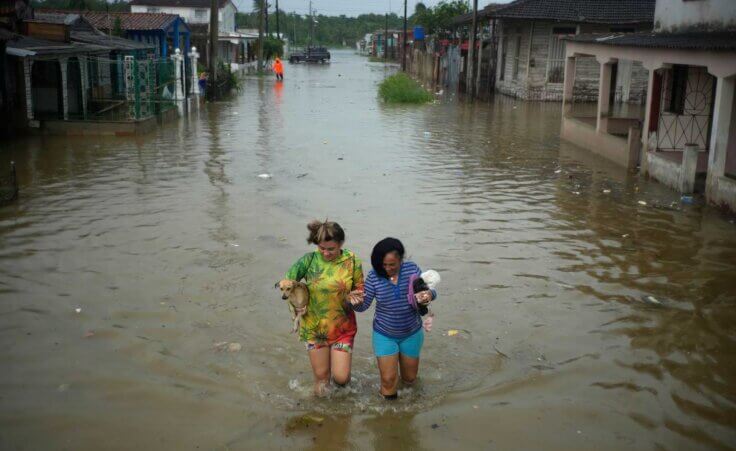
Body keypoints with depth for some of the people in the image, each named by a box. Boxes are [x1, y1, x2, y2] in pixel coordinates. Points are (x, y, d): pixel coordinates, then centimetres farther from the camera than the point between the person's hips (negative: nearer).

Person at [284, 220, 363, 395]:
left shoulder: (352, 262, -11)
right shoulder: (309, 260, -12)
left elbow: (360, 291, 0)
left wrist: (353, 297, -21)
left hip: (342, 327, 0)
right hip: (314, 327, 1)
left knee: (341, 377, -3)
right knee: (321, 374, 10)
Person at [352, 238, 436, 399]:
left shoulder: (412, 269, -14)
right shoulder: (374, 277, -16)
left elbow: (428, 290, -7)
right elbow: (363, 305, -12)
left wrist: (429, 295, -32)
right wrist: (355, 302, -36)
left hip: (412, 333, 2)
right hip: (384, 335, -2)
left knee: (409, 378, 16)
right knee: (388, 379, -3)